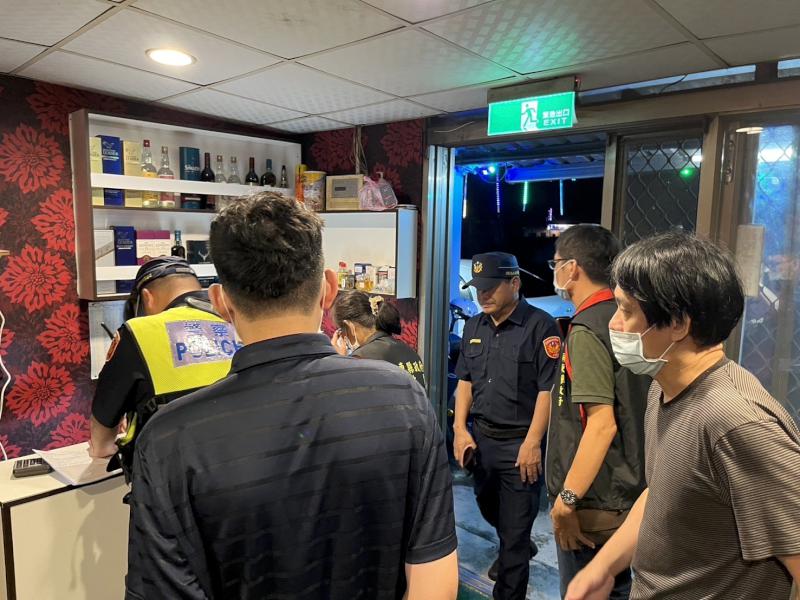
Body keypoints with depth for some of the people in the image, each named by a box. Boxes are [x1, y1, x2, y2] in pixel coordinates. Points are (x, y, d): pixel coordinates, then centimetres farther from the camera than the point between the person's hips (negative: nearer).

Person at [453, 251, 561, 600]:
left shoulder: (540, 326, -13)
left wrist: (532, 443, -17)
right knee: (489, 509, 25)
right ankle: (519, 550, 54)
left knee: (514, 527, 4)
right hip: (480, 437, 7)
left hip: (520, 443, -7)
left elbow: (548, 389, -15)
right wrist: (460, 429, 6)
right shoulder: (474, 326, 8)